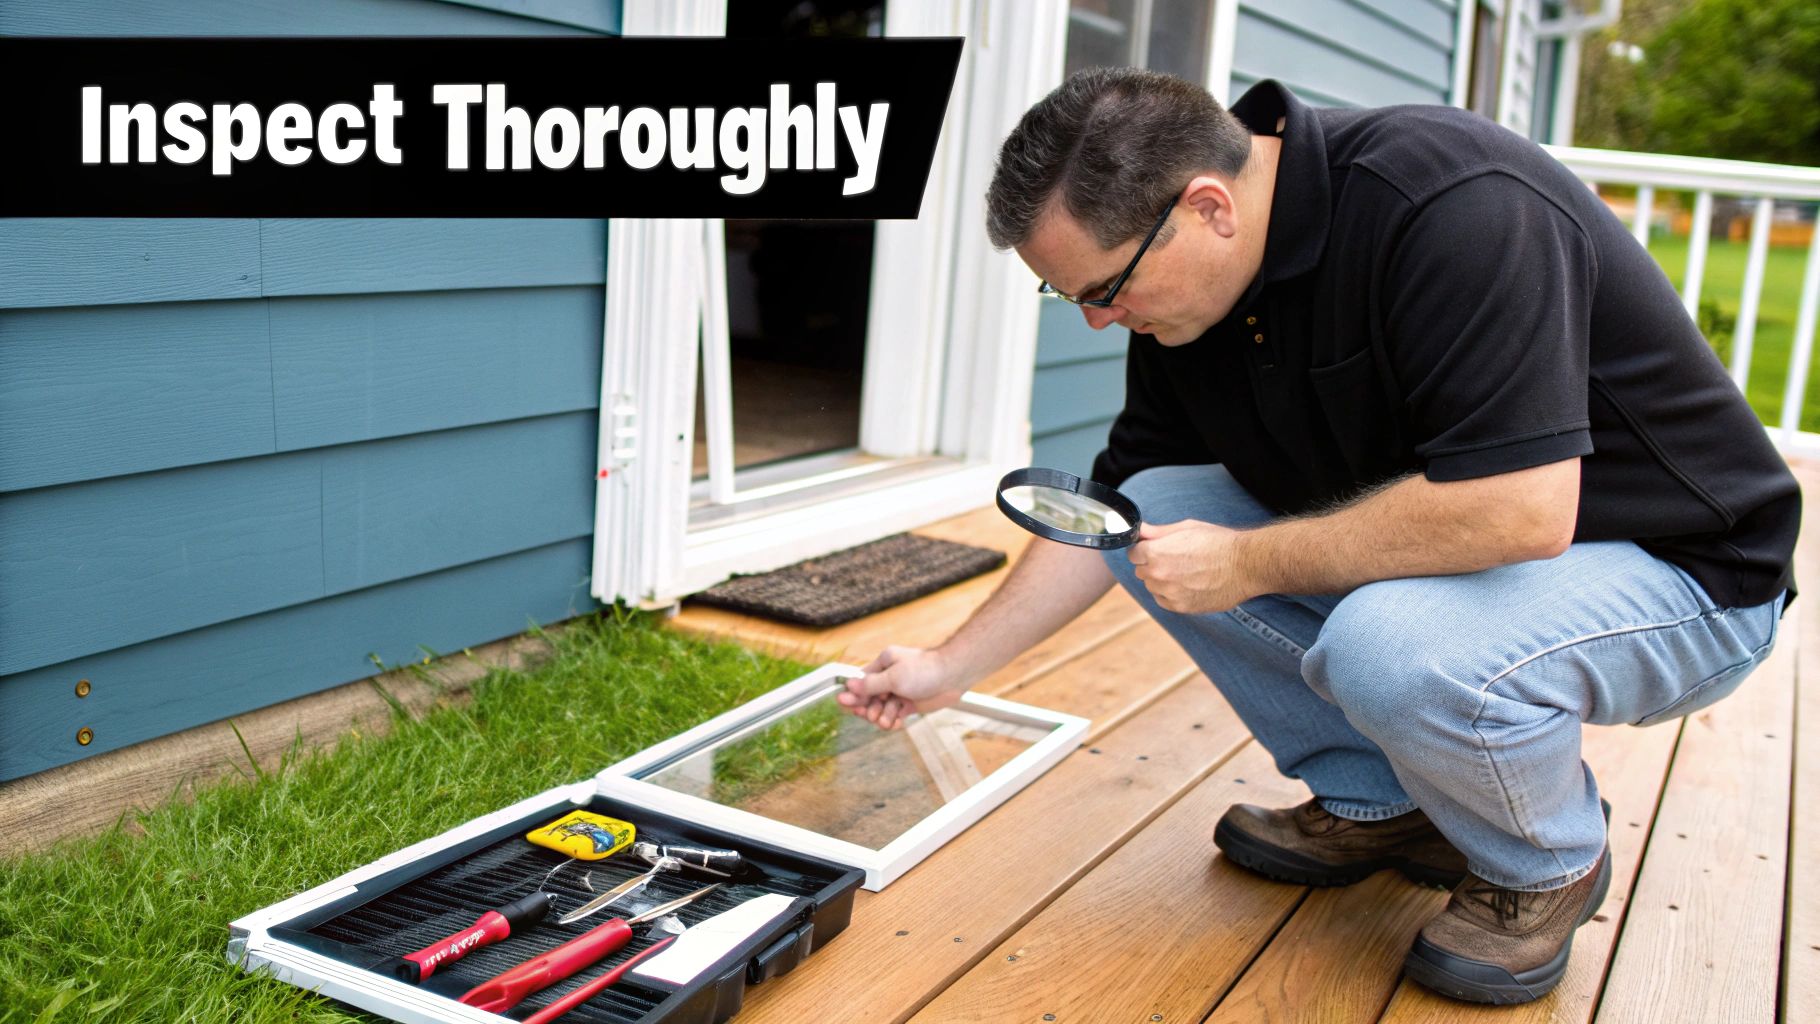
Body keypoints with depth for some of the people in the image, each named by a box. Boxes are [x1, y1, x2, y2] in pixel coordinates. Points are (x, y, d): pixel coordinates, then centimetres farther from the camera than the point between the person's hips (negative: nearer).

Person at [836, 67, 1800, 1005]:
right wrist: (951, 666, 7)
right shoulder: (1179, 300, -5)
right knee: (1155, 511, -4)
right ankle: (1377, 802, 8)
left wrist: (1248, 562, -27)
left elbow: (1521, 511, -37)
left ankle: (1550, 863, -2)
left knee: (1396, 647, -36)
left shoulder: (1450, 206, -30)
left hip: (1673, 570, -7)